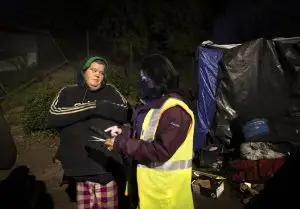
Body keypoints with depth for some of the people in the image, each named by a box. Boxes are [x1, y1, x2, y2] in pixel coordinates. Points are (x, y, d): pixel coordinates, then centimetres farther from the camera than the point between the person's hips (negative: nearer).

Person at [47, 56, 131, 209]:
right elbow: (53, 118, -11)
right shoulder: (67, 93, 4)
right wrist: (90, 108, -15)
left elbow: (127, 113, -4)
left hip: (107, 164, 1)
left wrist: (101, 107, -16)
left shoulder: (111, 91, 7)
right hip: (80, 165, 0)